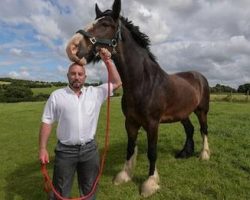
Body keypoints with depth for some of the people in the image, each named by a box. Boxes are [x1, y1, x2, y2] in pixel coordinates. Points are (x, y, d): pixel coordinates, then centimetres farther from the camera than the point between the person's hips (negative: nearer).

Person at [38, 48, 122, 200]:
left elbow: (117, 83, -1)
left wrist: (108, 61, -8)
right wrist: (43, 149, -7)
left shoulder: (95, 93, 1)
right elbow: (47, 122, -2)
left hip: (90, 149, 2)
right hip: (65, 150, -1)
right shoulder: (56, 96, -3)